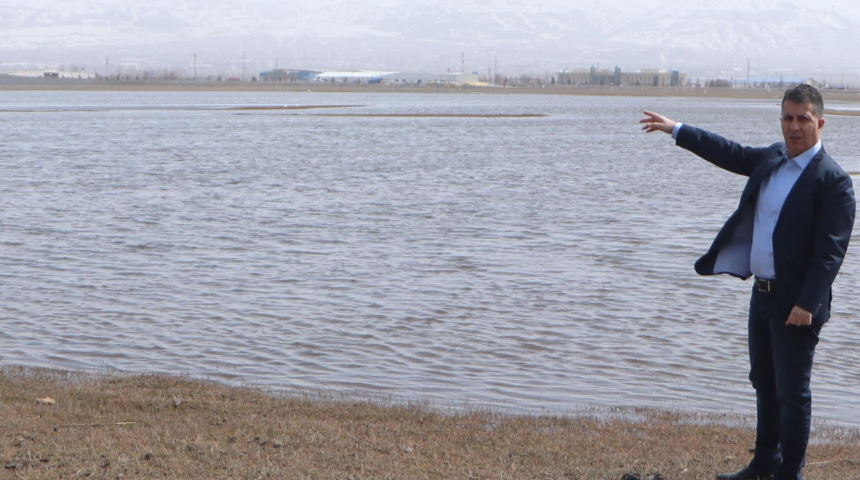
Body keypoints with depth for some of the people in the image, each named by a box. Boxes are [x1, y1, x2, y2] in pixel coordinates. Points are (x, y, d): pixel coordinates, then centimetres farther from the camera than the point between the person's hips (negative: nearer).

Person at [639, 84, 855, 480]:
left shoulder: (832, 180, -16)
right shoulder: (772, 158, 8)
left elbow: (831, 250, -20)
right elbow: (731, 154, 25)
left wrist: (807, 303, -25)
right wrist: (676, 130, 31)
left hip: (796, 303, -9)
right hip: (763, 295, 9)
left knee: (792, 392, -2)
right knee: (764, 384, 20)